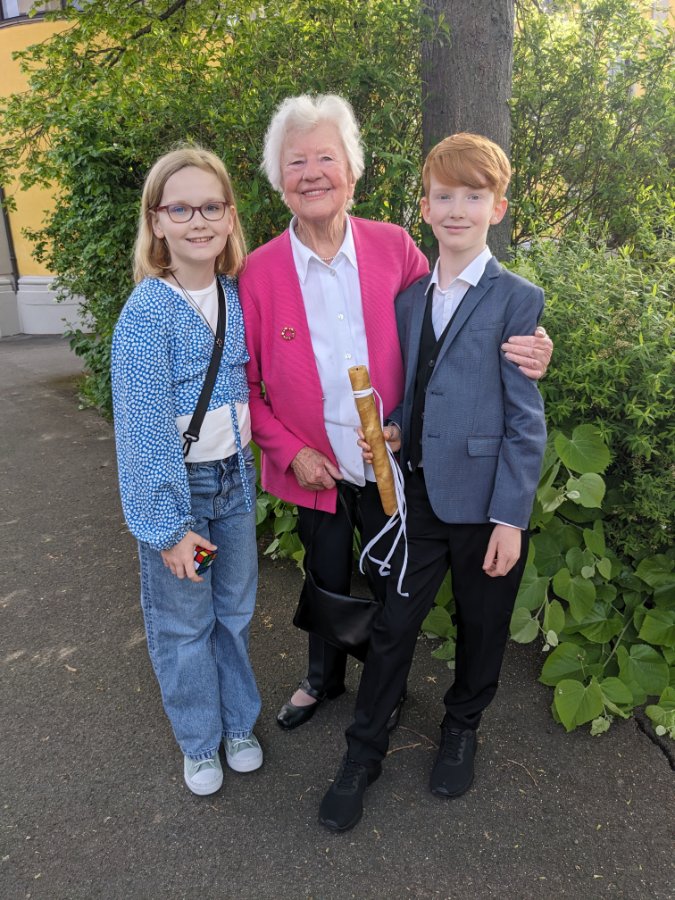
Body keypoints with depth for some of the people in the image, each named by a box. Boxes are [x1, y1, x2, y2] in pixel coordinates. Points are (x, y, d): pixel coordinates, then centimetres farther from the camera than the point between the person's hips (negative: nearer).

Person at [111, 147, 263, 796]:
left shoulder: (237, 294, 0)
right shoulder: (147, 312, -17)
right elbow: (143, 430, -18)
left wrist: (249, 456, 8)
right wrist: (166, 524, -17)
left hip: (235, 477, 5)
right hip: (176, 485, -5)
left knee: (236, 609, 18)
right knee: (184, 623, 11)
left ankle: (239, 724, 41)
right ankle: (199, 742, 36)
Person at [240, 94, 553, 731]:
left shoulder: (394, 247, -9)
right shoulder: (259, 271, -10)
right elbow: (246, 381, -3)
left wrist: (521, 348, -17)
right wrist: (290, 452, -12)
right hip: (315, 468, 0)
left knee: (392, 583, 18)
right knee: (326, 581, 21)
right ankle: (323, 678, 51)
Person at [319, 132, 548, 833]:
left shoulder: (517, 300, -7)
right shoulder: (408, 299, 8)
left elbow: (526, 420, -10)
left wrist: (511, 517, -12)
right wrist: (390, 429, -1)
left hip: (484, 501, -3)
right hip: (417, 494, 4)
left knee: (481, 626, 16)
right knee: (392, 624, 10)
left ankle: (462, 728, 43)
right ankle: (364, 749, 30)